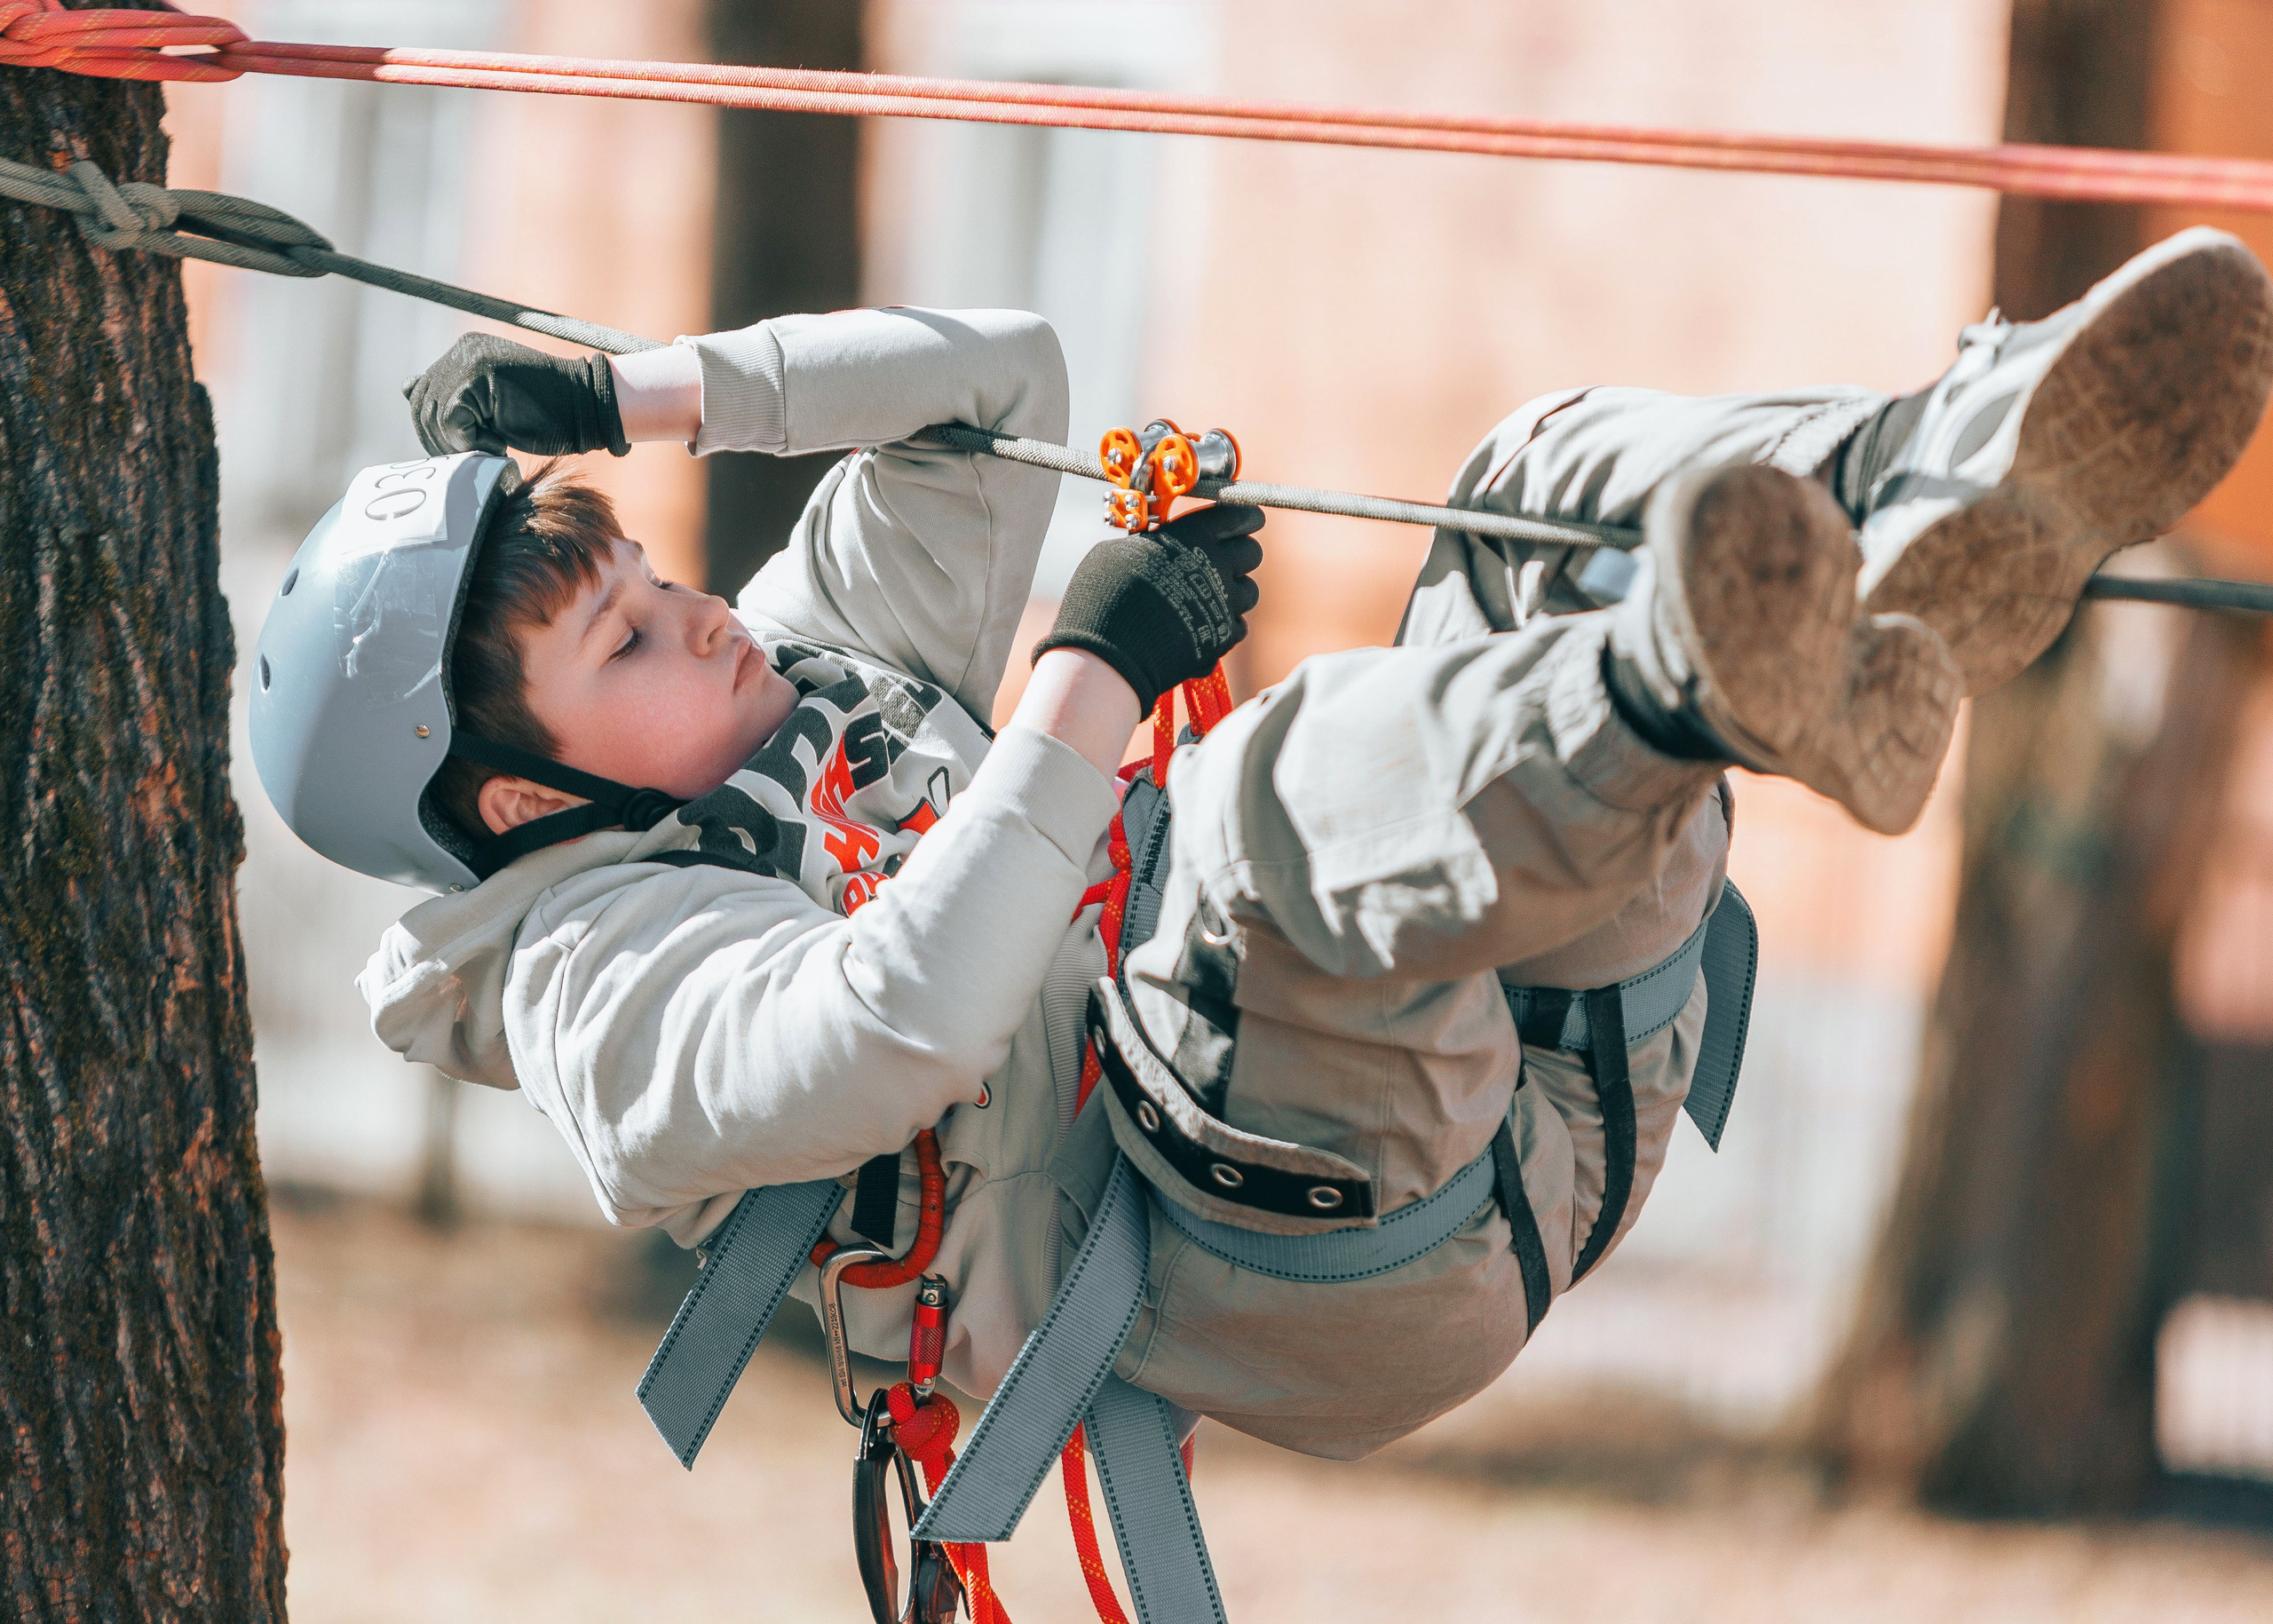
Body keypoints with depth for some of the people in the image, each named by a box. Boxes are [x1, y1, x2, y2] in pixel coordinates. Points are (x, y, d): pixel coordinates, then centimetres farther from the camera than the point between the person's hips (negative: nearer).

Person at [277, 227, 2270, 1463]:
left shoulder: (800, 668, 23)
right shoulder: (600, 982, -4)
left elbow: (1001, 374, 23)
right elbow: (895, 1033, -25)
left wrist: (638, 394, 13)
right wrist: (1097, 681, -20)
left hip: (1533, 1076, 9)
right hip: (1331, 1253, -9)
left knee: (1571, 478, -2)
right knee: (1267, 796, -38)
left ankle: (1972, 501, -33)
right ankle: (1695, 681, -65)